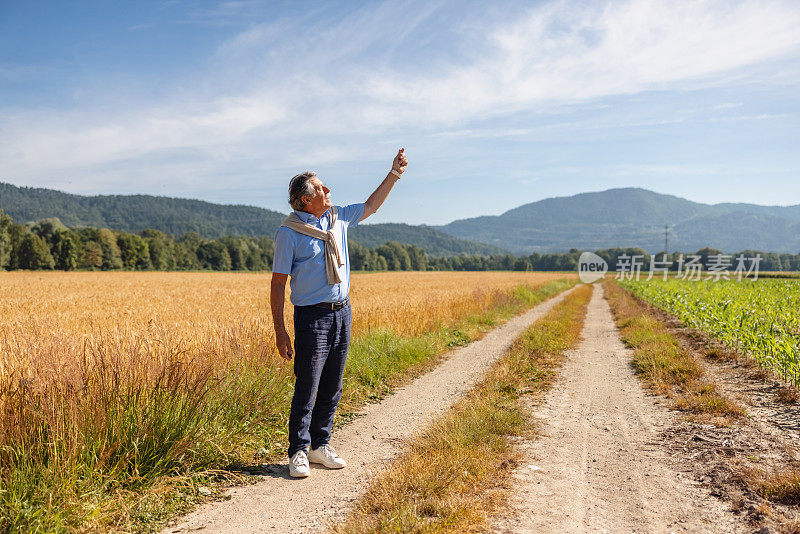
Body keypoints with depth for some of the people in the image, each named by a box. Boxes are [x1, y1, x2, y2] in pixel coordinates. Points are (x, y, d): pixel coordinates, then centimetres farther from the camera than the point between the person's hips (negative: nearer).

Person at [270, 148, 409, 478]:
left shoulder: (338, 219, 10)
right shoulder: (289, 233, -7)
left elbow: (371, 205, 27)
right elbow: (278, 283, -7)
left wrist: (394, 173, 22)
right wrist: (279, 330, -11)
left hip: (342, 313, 6)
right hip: (312, 317, -6)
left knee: (332, 388, 11)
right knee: (306, 388, -3)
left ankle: (320, 446, 24)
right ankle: (299, 452, 11)